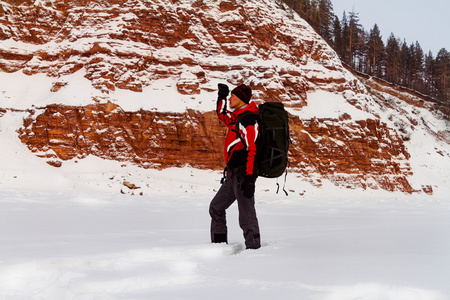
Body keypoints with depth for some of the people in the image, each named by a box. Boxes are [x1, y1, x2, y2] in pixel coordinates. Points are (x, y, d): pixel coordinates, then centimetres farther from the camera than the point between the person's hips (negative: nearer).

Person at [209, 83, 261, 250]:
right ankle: (219, 245, 25)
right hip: (233, 175, 11)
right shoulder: (237, 117, 15)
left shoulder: (248, 119, -15)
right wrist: (221, 97, 22)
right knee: (216, 207, 18)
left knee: (246, 216, -9)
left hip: (243, 174, -11)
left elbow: (253, 150, -22)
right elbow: (222, 115, 38)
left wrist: (249, 178, -27)